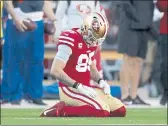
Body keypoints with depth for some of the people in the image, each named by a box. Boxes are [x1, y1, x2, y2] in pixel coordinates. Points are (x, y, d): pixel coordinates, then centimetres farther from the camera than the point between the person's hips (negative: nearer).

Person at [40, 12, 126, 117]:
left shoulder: (91, 41, 9)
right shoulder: (71, 40, -18)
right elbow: (55, 71, -22)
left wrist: (101, 81, 3)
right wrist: (79, 87, -24)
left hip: (85, 88, 9)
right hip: (70, 89, -9)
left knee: (120, 111, 3)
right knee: (103, 111, -27)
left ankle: (77, 109, 7)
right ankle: (60, 110, -15)